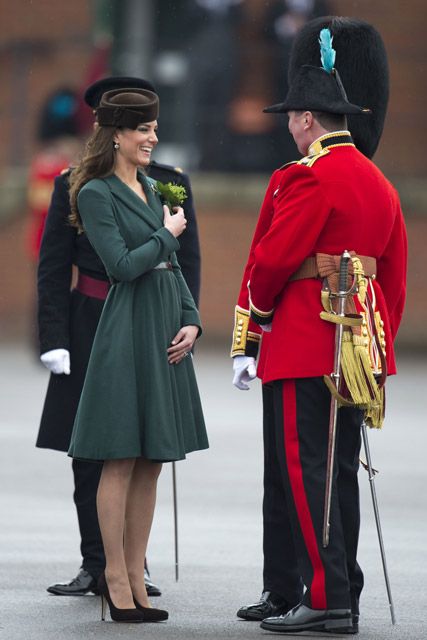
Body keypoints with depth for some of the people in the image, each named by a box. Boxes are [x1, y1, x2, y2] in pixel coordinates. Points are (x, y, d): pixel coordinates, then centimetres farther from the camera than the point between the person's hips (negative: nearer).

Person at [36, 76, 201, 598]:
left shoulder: (172, 184, 7)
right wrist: (54, 338, -6)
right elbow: (53, 269, 3)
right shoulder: (73, 186, 5)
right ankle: (96, 564, 9)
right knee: (90, 455, 2)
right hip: (90, 333, 0)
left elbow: (187, 263, 6)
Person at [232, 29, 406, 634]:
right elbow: (395, 271, 18)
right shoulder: (380, 185, 14)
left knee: (304, 470, -6)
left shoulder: (306, 178, -13)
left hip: (304, 346, -8)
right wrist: (381, 332, 24)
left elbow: (271, 260, -13)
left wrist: (252, 328, 4)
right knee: (342, 470, 11)